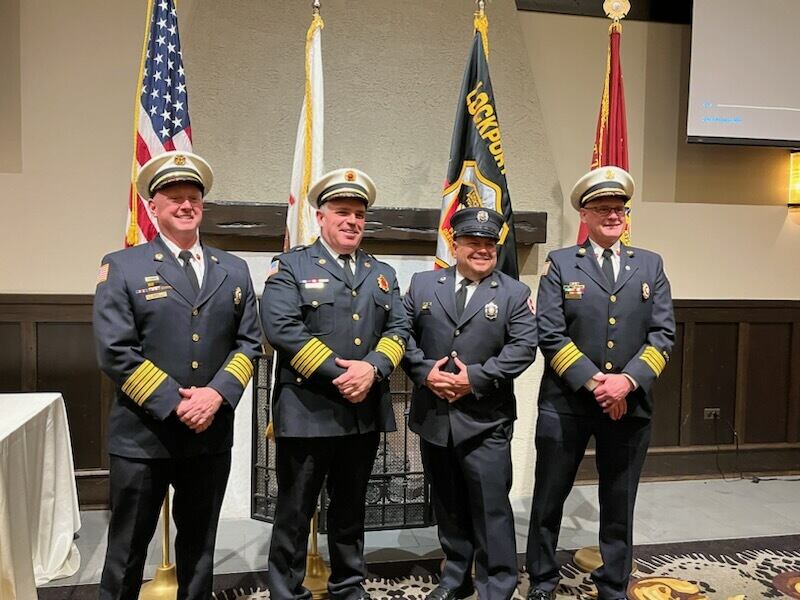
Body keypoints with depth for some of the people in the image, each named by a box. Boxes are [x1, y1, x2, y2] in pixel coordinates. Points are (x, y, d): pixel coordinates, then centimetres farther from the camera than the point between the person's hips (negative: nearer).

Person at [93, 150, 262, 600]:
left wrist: (217, 394, -12)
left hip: (212, 433, 3)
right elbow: (115, 352, -10)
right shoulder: (122, 267, -2)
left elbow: (250, 342, 4)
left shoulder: (234, 270, 8)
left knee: (200, 546, 18)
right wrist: (175, 404, -16)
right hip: (142, 435, -3)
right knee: (128, 549, 12)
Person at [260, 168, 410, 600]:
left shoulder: (382, 273, 14)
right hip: (307, 411, -4)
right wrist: (338, 375, -18)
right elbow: (281, 328, -14)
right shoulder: (291, 265, -1)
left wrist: (372, 369, -14)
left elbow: (398, 329, 6)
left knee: (350, 509, 19)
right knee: (295, 511, 7)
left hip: (366, 412, 5)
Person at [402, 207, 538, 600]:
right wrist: (424, 371, -11)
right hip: (433, 416, 3)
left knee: (491, 506, 1)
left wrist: (475, 378, -15)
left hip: (485, 420, -2)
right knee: (447, 503, 16)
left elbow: (523, 347, -7)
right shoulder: (423, 284, 8)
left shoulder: (514, 293, 2)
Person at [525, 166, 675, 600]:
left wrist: (628, 380, -14)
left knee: (619, 506, 15)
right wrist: (593, 382, -16)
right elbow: (549, 335, -8)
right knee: (548, 500, 10)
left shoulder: (650, 265, 8)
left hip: (630, 403, 2)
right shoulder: (560, 263, 0)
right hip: (565, 402, -2)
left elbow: (663, 333, 0)